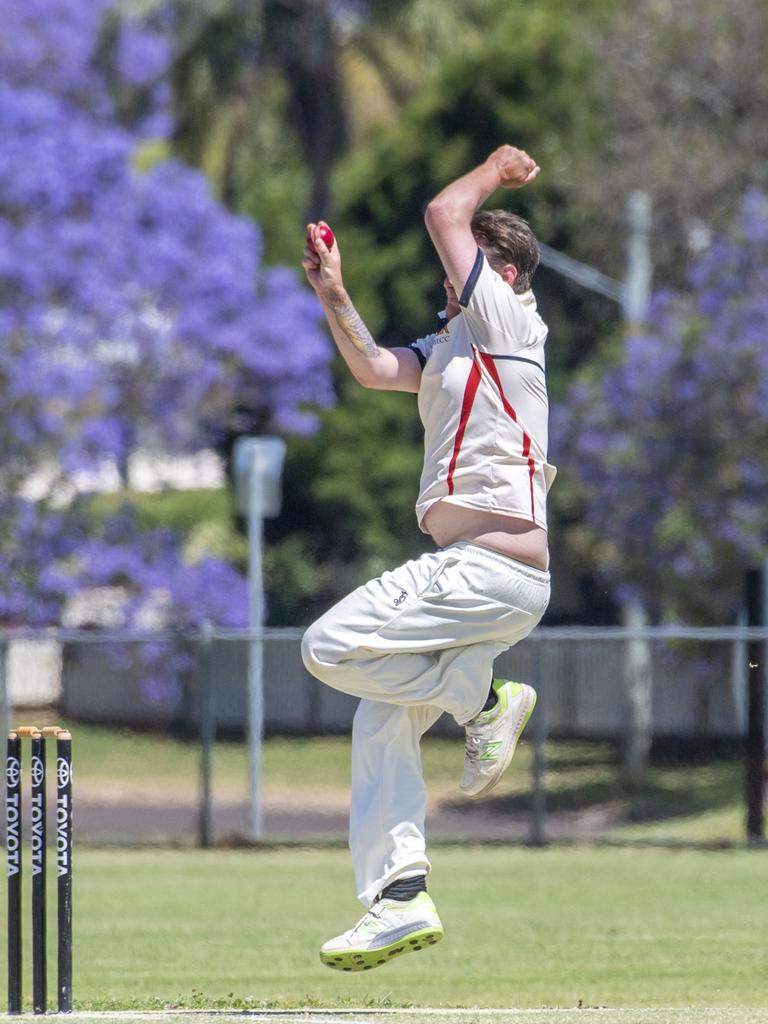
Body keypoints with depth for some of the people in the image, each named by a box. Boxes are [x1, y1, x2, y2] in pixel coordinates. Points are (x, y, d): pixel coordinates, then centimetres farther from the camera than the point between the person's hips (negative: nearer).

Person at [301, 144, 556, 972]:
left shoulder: (507, 318, -5)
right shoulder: (450, 344, 21)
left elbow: (444, 214, -6)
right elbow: (375, 369, 13)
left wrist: (496, 170, 9)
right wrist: (333, 297, 3)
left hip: (496, 567, -10)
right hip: (474, 573, 10)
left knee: (331, 647, -15)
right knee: (381, 719, 8)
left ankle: (484, 697, -5)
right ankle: (400, 898, 5)